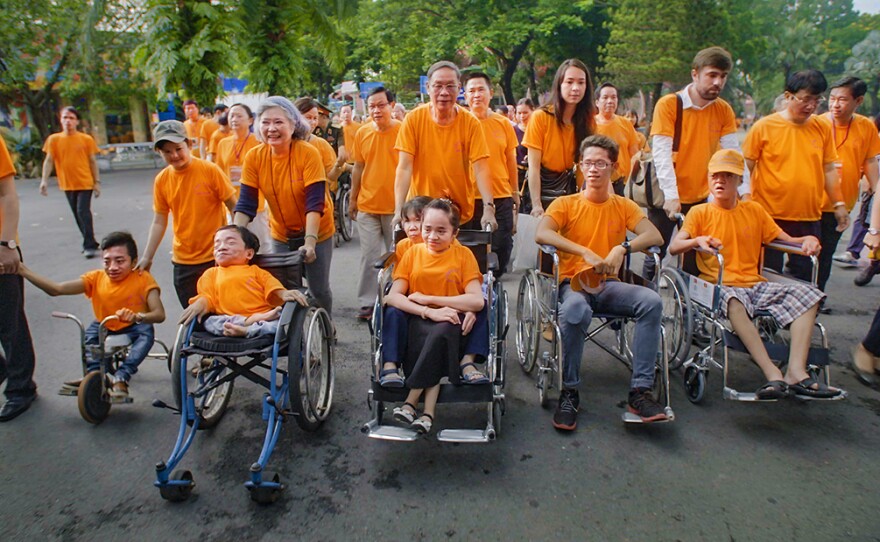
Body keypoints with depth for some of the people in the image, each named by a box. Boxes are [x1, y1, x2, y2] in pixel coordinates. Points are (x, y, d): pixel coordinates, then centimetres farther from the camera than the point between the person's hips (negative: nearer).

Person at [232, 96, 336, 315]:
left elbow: (315, 202, -26)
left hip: (316, 232, -3)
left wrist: (310, 242, -35)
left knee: (319, 289, 3)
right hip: (281, 234, 3)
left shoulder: (308, 153, -21)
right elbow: (246, 204, -11)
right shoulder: (254, 157, -10)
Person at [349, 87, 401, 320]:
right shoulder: (362, 133, 3)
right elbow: (358, 168, 10)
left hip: (397, 205, -2)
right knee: (369, 256, 5)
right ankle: (367, 302, 14)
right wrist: (352, 199, 11)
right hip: (367, 205, 2)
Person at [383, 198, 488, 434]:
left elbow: (477, 301, -11)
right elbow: (393, 296, -6)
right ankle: (428, 412, -34)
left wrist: (428, 298, -13)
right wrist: (428, 311, -23)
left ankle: (411, 403, -27)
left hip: (453, 322, -1)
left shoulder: (463, 254, 3)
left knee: (442, 331, -36)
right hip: (419, 321, 1)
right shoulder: (413, 253, 8)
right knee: (436, 333, -34)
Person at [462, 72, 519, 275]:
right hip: (468, 199, -1)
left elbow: (511, 162, 13)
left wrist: (515, 196, 13)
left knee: (501, 249, 4)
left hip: (501, 198, 2)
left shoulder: (503, 123, 7)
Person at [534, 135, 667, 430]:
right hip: (573, 282, -3)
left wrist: (623, 248, -23)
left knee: (652, 301, -26)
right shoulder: (566, 204, 4)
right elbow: (541, 234, -16)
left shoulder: (624, 206, 12)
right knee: (575, 310, -38)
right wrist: (585, 253, -26)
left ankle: (640, 390, -20)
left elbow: (655, 235, -3)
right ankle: (569, 393, -20)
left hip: (608, 284, 3)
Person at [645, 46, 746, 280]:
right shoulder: (668, 104, -9)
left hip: (700, 199, 4)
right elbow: (662, 154, -16)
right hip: (667, 198, -3)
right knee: (655, 256, 4)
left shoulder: (724, 110, 3)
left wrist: (745, 191, -12)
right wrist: (671, 196, -25)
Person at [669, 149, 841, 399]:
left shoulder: (754, 210, 19)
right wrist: (698, 241, -26)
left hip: (757, 285, 5)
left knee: (807, 293, -19)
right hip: (720, 286, -4)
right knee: (733, 300, -39)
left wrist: (807, 240, -3)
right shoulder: (700, 212, 7)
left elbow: (785, 239, 18)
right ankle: (772, 373, -39)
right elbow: (674, 247, -6)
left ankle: (796, 372, -28)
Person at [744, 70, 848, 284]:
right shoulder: (764, 126, -5)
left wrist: (838, 204, 12)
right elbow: (745, 168, -1)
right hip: (770, 216, -3)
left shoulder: (823, 128, 7)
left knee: (805, 277, 8)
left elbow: (829, 169, 14)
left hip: (809, 218, 4)